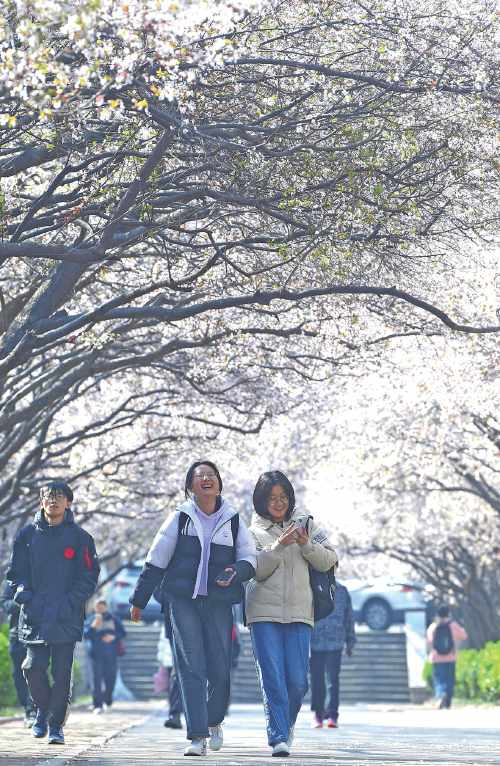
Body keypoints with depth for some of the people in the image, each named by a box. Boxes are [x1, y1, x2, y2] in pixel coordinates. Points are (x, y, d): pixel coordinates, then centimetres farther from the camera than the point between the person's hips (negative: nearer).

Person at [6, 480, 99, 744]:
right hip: (34, 615, 1)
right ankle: (43, 708, 22)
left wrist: (70, 602, -9)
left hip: (67, 617, -1)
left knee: (62, 672, -1)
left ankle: (55, 724, 11)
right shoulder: (28, 534, 8)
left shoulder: (79, 537, 3)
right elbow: (16, 572, 11)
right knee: (34, 666, -6)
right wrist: (25, 597, -6)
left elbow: (89, 576, 2)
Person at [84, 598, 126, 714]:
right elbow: (85, 635, -1)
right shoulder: (91, 620, 7)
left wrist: (113, 636, -10)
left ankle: (107, 701, 27)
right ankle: (98, 705, -10)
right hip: (96, 654, -1)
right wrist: (93, 626, -17)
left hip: (111, 654, 2)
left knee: (110, 678, 4)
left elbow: (123, 632, 8)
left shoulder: (114, 619, 10)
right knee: (97, 679, -9)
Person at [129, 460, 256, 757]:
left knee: (220, 670, 0)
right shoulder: (180, 518, 5)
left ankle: (214, 721, 28)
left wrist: (237, 572, -14)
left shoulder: (233, 520, 8)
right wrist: (138, 600, 8)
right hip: (183, 601, -1)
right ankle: (197, 736, -6)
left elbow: (250, 558, 9)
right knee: (191, 668, -8)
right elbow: (156, 562, 7)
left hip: (219, 604, 1)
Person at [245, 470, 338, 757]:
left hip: (299, 613, 1)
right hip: (264, 612, -1)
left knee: (298, 680, -2)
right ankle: (279, 737, -6)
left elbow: (329, 561, 7)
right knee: (273, 677, -9)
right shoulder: (254, 530, 8)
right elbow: (257, 570, -4)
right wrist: (279, 545, -15)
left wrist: (306, 544, -10)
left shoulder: (305, 523, 11)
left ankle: (286, 724, 25)